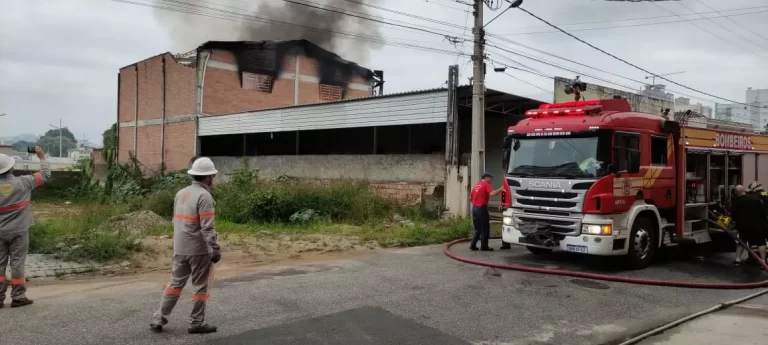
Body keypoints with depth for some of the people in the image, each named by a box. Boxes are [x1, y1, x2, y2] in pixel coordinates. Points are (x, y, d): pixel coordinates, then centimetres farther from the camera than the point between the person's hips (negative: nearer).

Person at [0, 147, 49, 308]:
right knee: (17, 263, 3)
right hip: (18, 231, -2)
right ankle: (18, 297, 6)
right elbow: (45, 175, 0)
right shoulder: (22, 182, -10)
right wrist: (42, 157, 12)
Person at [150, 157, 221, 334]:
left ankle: (159, 319, 16)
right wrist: (215, 250, -17)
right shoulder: (204, 196, -16)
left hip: (180, 249, 7)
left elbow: (176, 221, 15)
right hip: (199, 250, -7)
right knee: (200, 286, 5)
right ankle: (197, 323, 12)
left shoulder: (181, 193, 9)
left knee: (175, 284, 15)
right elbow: (208, 228, -20)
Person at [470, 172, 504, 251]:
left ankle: (473, 245, 10)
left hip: (474, 208, 8)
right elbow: (492, 193, -23)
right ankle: (484, 246, 2)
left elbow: (470, 197, 22)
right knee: (485, 229, 0)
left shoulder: (476, 186, 18)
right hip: (482, 209, -8)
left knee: (477, 229, 14)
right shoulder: (486, 185, -6)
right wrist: (501, 188, -18)